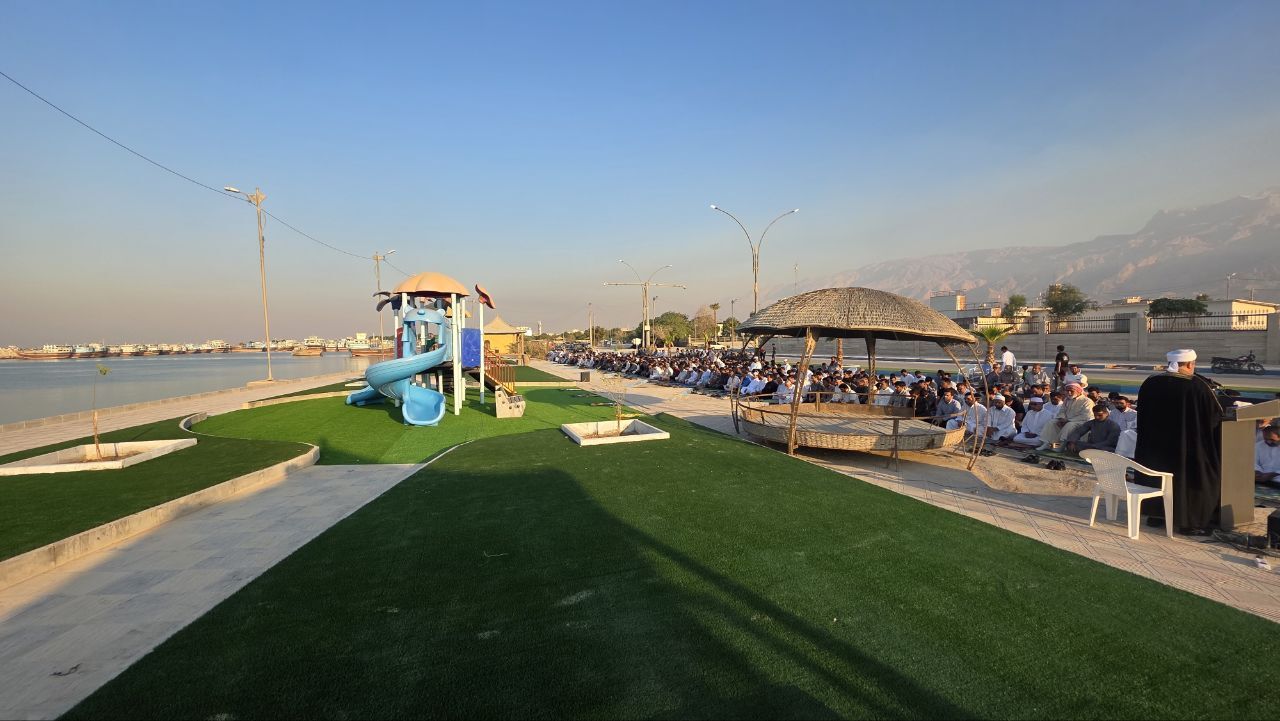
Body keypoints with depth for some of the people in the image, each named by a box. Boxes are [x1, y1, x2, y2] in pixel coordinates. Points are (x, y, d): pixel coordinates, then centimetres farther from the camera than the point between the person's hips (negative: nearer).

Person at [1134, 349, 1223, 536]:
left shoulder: (1149, 383, -3)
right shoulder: (1196, 386, -16)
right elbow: (1215, 415, -6)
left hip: (1153, 445, 4)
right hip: (1187, 448, -4)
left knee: (1157, 476, 17)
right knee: (1185, 478, 7)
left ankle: (1156, 513, 25)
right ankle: (1190, 522, 13)